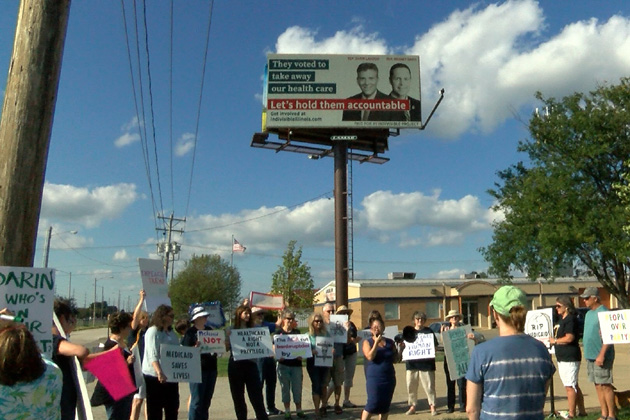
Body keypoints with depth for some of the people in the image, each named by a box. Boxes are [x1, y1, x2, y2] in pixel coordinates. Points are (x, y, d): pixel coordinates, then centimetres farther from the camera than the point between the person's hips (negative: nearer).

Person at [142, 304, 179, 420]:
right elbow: (153, 355, -22)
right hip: (155, 376, -8)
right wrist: (159, 372, -34)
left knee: (172, 408, 13)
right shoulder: (153, 331, -11)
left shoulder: (171, 333, 14)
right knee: (155, 411, 0)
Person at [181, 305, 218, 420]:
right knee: (197, 401, -5)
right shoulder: (190, 332, -5)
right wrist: (196, 347, -27)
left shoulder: (209, 330, 14)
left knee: (206, 402, 12)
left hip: (211, 369, 6)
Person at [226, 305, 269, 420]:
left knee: (257, 394, -1)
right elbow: (226, 348, -1)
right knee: (238, 395, 7)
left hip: (250, 363, 1)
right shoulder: (231, 330, 2)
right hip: (236, 364, -1)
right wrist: (229, 337, -16)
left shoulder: (252, 329, 9)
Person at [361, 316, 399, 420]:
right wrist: (376, 342, -16)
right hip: (374, 378, -4)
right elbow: (370, 357, -16)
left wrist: (399, 349, -3)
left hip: (389, 378, 4)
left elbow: (395, 360, 12)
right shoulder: (367, 342, 0)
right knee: (373, 404, -9)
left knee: (385, 405, 8)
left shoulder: (390, 342, 9)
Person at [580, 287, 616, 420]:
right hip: (590, 355, 9)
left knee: (605, 385, -3)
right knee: (598, 386, 11)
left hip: (601, 356, -9)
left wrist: (601, 355, -22)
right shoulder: (589, 313, 16)